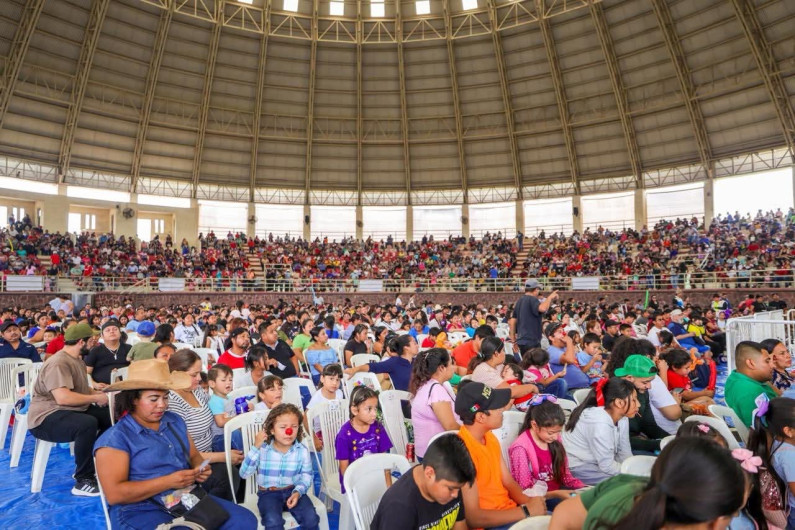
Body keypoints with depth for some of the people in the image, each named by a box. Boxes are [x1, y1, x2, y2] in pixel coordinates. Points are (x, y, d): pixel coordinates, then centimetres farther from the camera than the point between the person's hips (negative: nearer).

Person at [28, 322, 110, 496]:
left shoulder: (77, 359, 12)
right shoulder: (58, 363, -21)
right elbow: (63, 397, -32)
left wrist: (98, 393, 0)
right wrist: (96, 398, -20)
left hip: (71, 410, 10)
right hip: (46, 417, -10)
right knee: (88, 424, -35)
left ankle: (99, 466, 10)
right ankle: (83, 481, -21)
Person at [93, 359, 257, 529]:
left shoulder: (175, 421, 13)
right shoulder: (115, 438, -8)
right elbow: (114, 494, -16)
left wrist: (199, 469, -3)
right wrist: (168, 482, -20)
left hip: (188, 499, 7)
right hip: (142, 511, -7)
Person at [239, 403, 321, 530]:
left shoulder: (302, 451, -7)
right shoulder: (262, 449, -11)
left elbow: (306, 475, 0)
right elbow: (244, 474, -15)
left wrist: (298, 492, -21)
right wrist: (255, 448, -25)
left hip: (293, 491, 1)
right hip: (269, 493, -1)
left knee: (311, 518, -22)